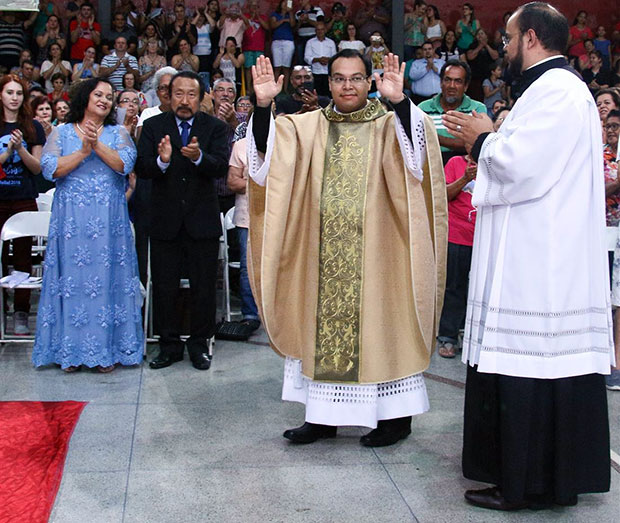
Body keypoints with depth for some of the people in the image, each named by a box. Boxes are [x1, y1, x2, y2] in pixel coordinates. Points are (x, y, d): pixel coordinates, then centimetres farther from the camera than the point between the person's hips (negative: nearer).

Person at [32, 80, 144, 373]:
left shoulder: (117, 133, 11)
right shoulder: (61, 133, 10)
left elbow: (125, 164, -7)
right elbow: (50, 169, -5)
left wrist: (97, 145, -17)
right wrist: (83, 152, -12)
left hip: (108, 221, 0)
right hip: (70, 220, 0)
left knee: (106, 278, 0)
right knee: (73, 278, 1)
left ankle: (106, 350, 6)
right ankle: (71, 350, 9)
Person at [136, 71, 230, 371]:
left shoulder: (215, 128, 0)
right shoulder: (153, 126, 2)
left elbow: (222, 166, -15)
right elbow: (140, 169, -8)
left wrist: (199, 157, -35)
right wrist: (161, 161, -30)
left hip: (202, 220, -1)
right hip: (165, 220, 1)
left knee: (204, 287, 7)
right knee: (164, 287, 8)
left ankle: (200, 345, 22)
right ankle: (170, 345, 21)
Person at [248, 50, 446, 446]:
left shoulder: (388, 125, 2)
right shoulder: (308, 127, 9)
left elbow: (414, 157, -18)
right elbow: (270, 156, -4)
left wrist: (399, 101, -33)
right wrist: (264, 106, -19)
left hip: (374, 252, -3)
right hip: (323, 252, 3)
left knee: (377, 323, 2)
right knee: (323, 326, 7)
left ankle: (396, 416, 15)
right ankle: (324, 416, 19)